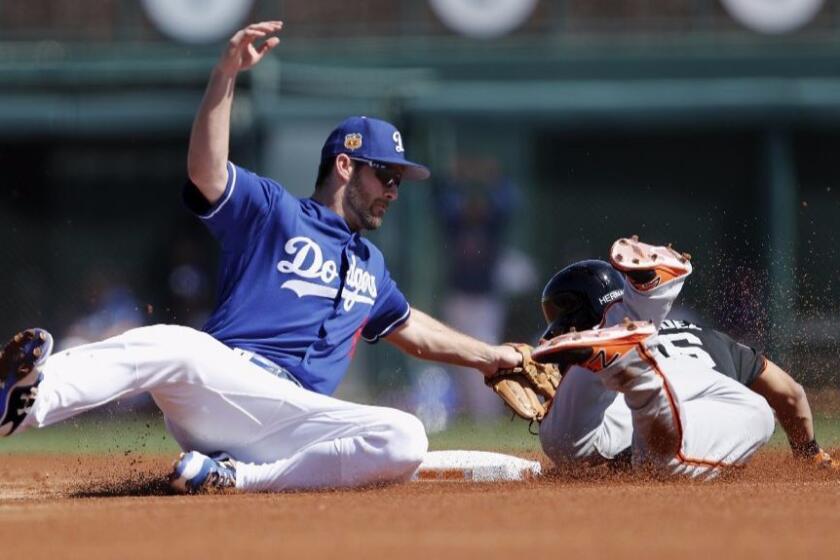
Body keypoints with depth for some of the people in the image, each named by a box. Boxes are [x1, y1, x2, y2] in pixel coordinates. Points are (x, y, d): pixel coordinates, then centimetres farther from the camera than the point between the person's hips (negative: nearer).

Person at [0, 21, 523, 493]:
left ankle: (239, 477, -31)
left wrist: (491, 356, 50)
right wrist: (225, 75, -17)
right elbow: (205, 169, -5)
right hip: (219, 379, -4)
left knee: (406, 438, -25)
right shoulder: (272, 210, 14)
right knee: (174, 344, -41)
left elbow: (411, 329, 52)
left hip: (293, 422, 5)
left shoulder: (370, 265, 35)